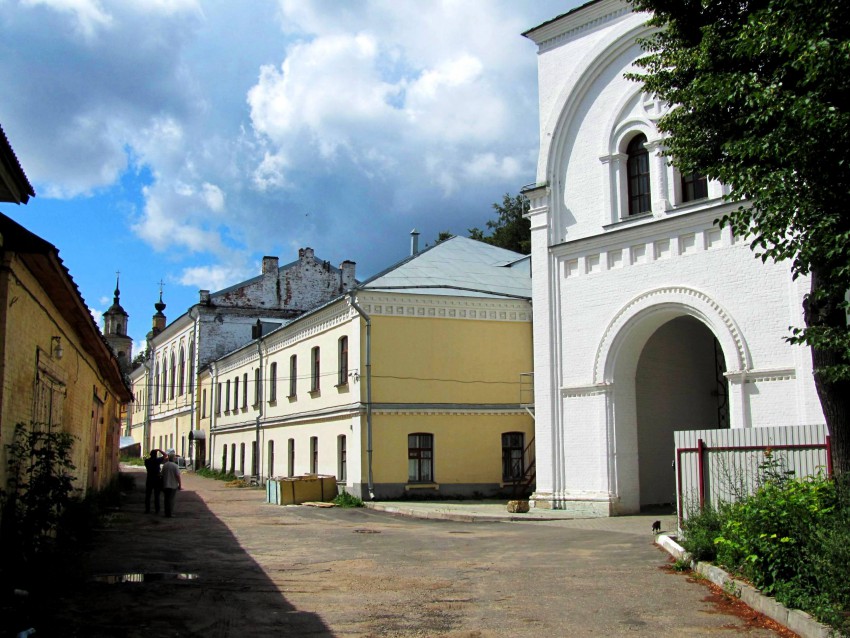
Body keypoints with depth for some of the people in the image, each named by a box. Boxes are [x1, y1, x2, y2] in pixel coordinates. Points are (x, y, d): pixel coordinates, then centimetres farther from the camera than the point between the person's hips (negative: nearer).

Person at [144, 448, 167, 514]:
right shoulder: (157, 460, -12)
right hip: (157, 480, -2)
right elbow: (165, 455, -3)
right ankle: (157, 510, 5)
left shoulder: (147, 461, -3)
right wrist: (159, 450, 3)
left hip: (149, 480, 2)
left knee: (147, 496, 9)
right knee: (156, 496, 4)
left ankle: (147, 510, 7)